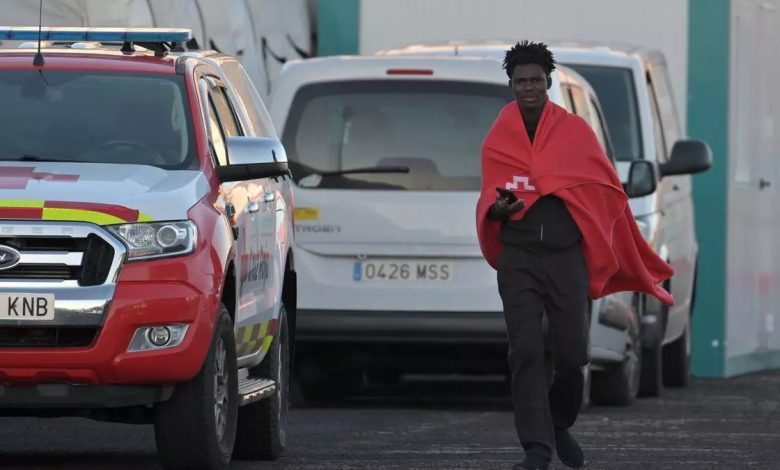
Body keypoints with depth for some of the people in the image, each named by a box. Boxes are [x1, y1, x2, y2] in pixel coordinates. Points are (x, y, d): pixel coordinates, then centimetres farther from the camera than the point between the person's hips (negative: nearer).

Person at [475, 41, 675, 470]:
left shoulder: (575, 132, 4)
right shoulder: (498, 140, 7)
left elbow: (606, 191, 10)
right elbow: (489, 199, 13)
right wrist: (498, 209, -13)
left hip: (567, 256, 0)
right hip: (518, 258, 0)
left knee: (570, 353, 0)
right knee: (526, 352, -10)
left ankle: (559, 426, 27)